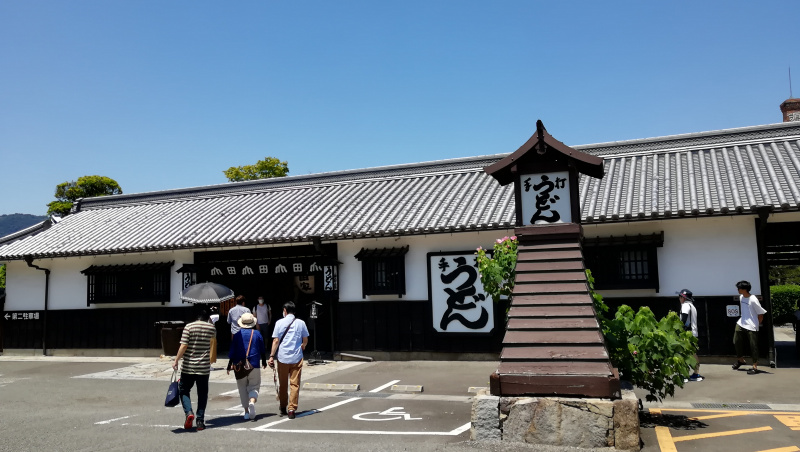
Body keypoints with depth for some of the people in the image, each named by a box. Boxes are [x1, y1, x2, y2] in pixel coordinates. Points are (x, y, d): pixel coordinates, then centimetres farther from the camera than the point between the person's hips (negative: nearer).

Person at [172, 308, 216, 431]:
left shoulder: (189, 327, -6)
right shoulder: (212, 328, 2)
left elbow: (183, 346, -11)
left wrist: (176, 361, -5)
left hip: (188, 367, -2)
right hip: (204, 368, 2)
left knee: (184, 390, 12)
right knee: (202, 393, 9)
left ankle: (188, 412, -8)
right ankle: (200, 421, 8)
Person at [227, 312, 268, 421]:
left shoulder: (237, 335, 0)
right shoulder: (257, 334, 1)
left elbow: (232, 352, 0)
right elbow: (263, 350, 8)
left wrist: (229, 365, 8)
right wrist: (264, 362, 23)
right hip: (254, 365, 0)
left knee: (243, 388, 11)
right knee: (254, 387, 6)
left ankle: (246, 411, 11)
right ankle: (252, 401, -24)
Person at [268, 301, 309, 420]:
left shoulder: (280, 323, -1)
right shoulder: (301, 323, 5)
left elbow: (276, 340, -4)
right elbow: (305, 340, 10)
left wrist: (272, 356, 0)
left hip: (282, 357, 0)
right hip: (297, 358, 0)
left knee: (283, 384, 12)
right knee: (295, 384, 2)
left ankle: (283, 409, 21)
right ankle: (291, 409, -4)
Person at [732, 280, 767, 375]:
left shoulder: (753, 300, -19)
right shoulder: (741, 297, 4)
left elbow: (761, 314, -13)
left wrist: (757, 324, -5)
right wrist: (743, 319, 16)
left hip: (751, 327, -7)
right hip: (741, 324, 8)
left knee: (753, 347, 1)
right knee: (737, 342, 13)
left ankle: (755, 367, 10)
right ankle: (740, 360, 34)